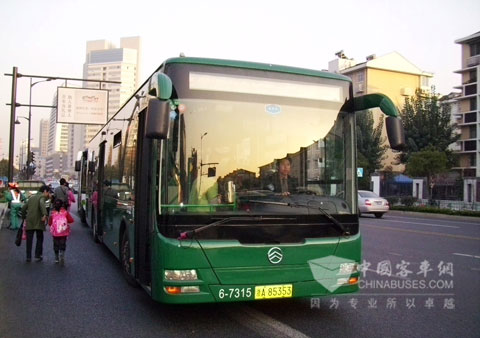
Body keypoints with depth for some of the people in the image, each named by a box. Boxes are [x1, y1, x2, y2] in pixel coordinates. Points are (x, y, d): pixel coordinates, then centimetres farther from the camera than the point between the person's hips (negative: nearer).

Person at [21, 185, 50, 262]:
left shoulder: (32, 197, 21)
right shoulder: (42, 197, -1)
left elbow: (23, 208, 22)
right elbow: (42, 204, -24)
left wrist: (25, 217, 31)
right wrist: (44, 214, -34)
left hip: (29, 222, 5)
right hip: (38, 221, -5)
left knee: (29, 239, 8)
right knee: (39, 239, 8)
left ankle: (28, 257, 8)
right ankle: (38, 256, 8)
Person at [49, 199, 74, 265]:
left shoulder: (52, 213, -3)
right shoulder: (65, 212, -4)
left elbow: (49, 223, 3)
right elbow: (71, 220, -3)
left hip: (55, 233, 1)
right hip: (64, 232, -1)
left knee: (56, 245, 14)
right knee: (63, 244, 5)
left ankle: (57, 258, 22)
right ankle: (62, 254, -19)